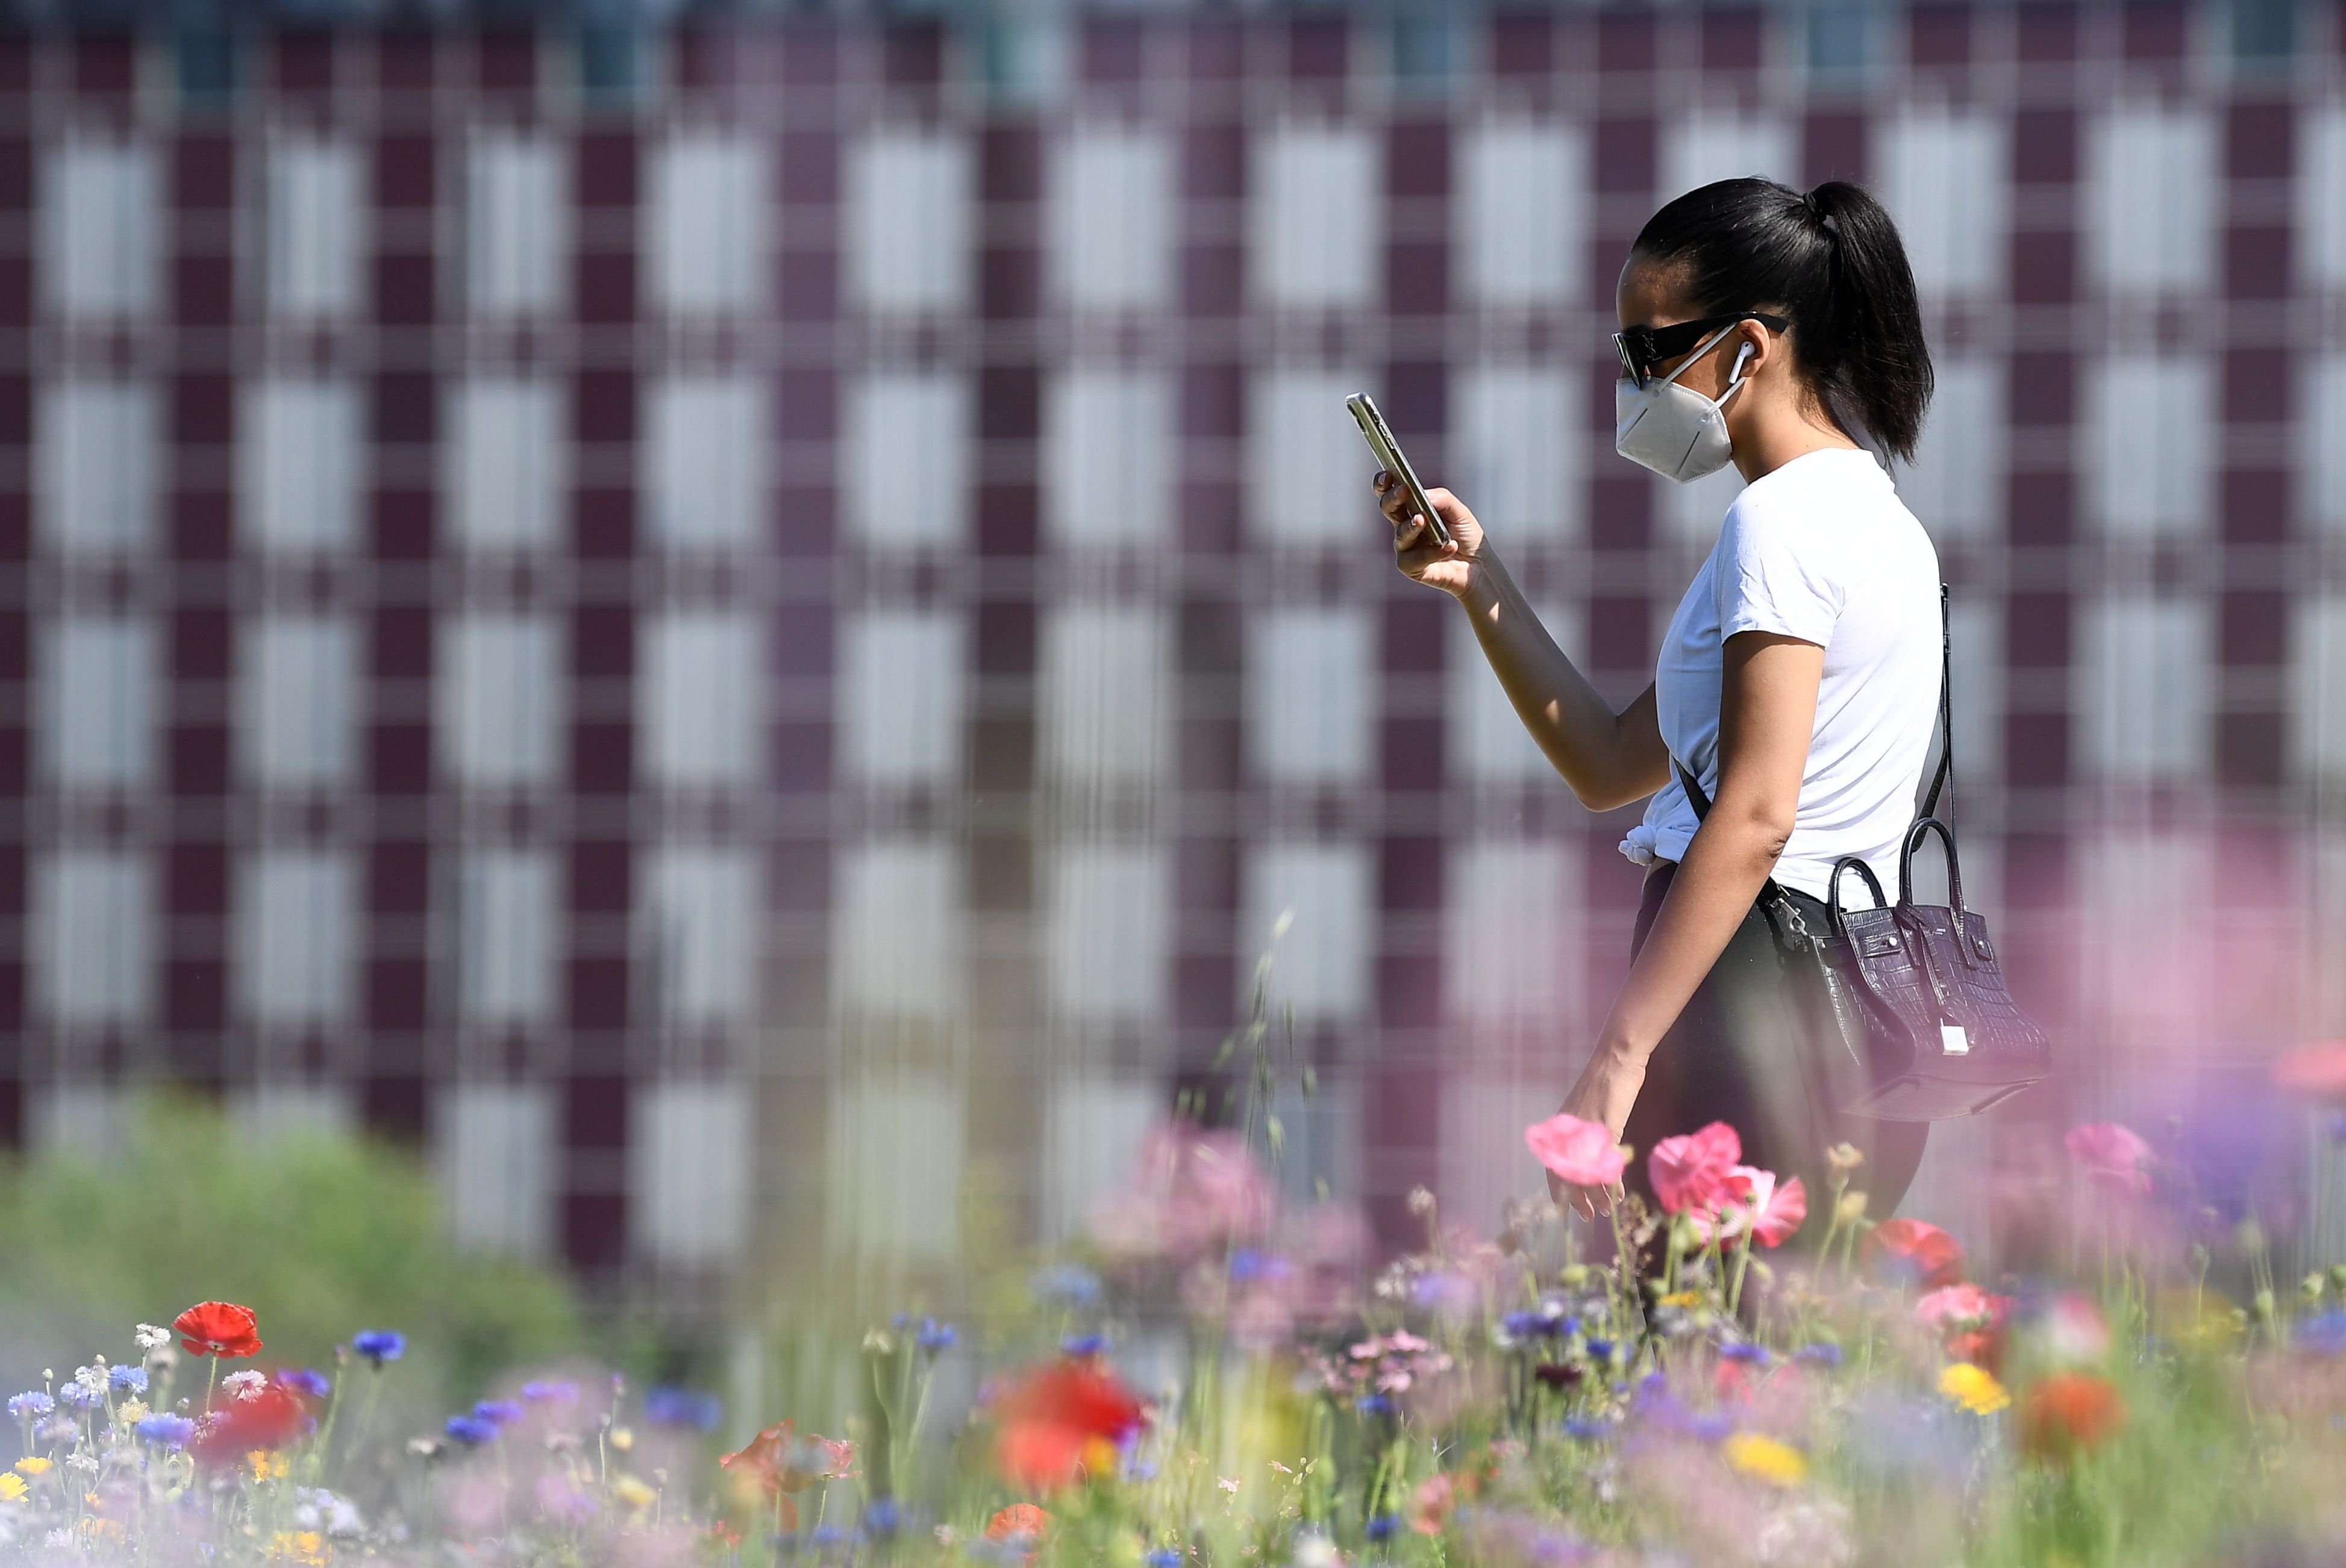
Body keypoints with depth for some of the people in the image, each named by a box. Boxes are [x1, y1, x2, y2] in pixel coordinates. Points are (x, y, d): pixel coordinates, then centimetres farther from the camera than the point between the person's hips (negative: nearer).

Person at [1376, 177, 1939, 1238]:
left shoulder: (1784, 519, -8)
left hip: (1752, 990, -10)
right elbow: (1610, 767, 25)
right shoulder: (1872, 517, 23)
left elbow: (1754, 818, -18)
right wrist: (1483, 584, 18)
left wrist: (1620, 1053, -21)